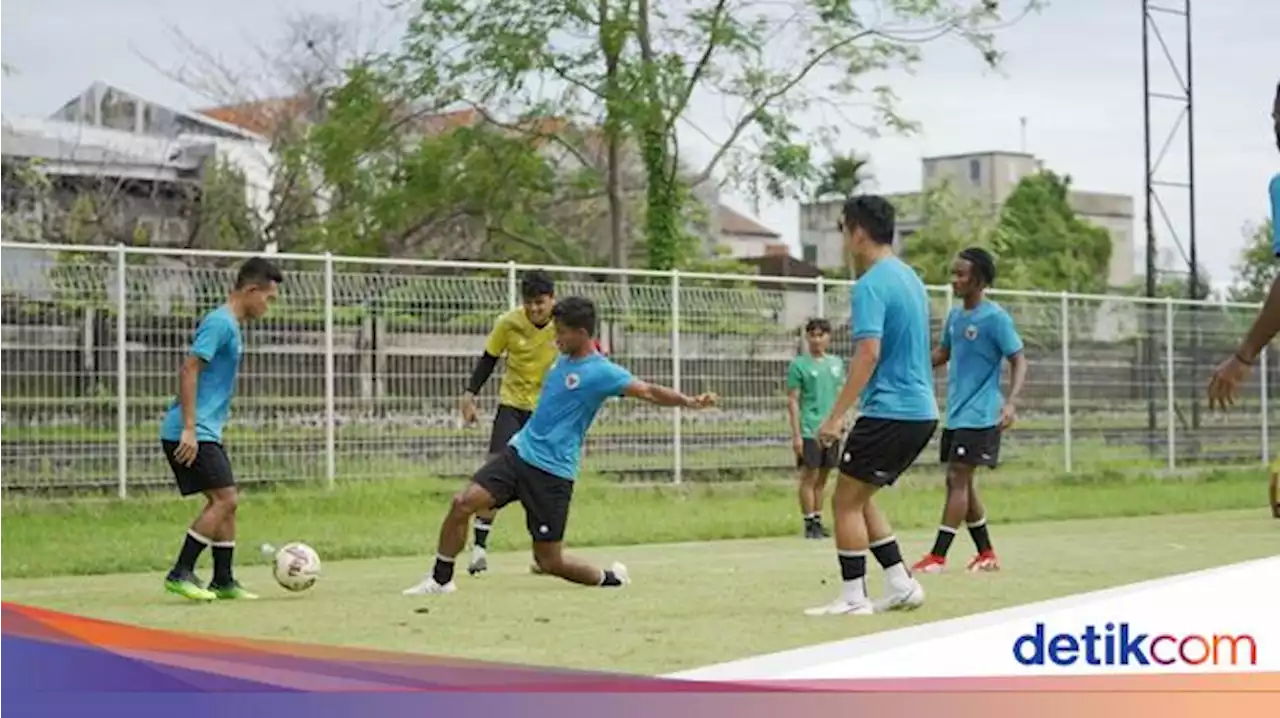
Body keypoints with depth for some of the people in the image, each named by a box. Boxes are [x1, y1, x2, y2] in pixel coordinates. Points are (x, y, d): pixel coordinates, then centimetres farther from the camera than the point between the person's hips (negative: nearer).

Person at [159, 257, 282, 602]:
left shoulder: (231, 325, 18)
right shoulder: (220, 323, -13)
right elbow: (188, 370, -20)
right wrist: (190, 429, -23)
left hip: (205, 432, 10)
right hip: (192, 433, -10)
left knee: (226, 502, 10)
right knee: (224, 499, -12)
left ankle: (223, 581, 15)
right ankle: (180, 574, -10)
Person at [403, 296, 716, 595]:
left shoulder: (601, 372, -13)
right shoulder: (563, 359, 11)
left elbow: (647, 391, -23)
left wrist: (688, 401, -37)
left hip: (553, 471, -7)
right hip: (520, 451, 7)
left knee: (549, 561, -2)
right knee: (463, 503, -10)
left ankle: (609, 578, 23)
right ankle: (441, 579, 5)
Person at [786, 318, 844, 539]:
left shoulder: (837, 363, 11)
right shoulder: (799, 365, -4)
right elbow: (793, 401, -5)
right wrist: (796, 434, -11)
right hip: (809, 431, -5)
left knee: (822, 478, 9)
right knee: (809, 477, -3)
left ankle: (818, 520, 15)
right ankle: (810, 524, 0)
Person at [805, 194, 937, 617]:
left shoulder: (871, 285, -14)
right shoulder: (909, 278, 14)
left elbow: (869, 352, -23)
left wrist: (836, 416, -22)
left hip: (890, 411, -9)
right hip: (921, 411, 9)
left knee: (845, 501, 1)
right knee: (859, 498, 17)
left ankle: (853, 598, 2)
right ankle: (902, 585, 14)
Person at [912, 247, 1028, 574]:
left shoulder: (996, 318, -12)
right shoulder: (955, 315, 11)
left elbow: (1019, 362, -12)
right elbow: (943, 353, 25)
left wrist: (1010, 402, -26)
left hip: (978, 416, -8)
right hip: (955, 414, 8)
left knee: (958, 480, -10)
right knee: (959, 483, 10)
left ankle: (937, 556, -10)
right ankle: (987, 555, 20)